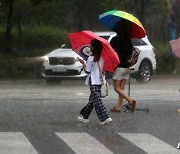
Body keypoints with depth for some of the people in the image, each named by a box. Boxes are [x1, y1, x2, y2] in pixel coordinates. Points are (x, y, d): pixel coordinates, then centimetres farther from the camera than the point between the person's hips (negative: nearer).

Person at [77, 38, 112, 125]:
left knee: (97, 100, -9)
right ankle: (84, 116, 25)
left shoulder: (91, 59, -15)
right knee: (92, 100, 16)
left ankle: (105, 118, -17)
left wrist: (83, 63, 1)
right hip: (99, 81, 8)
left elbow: (87, 71, -11)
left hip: (93, 83, -8)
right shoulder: (101, 59, 6)